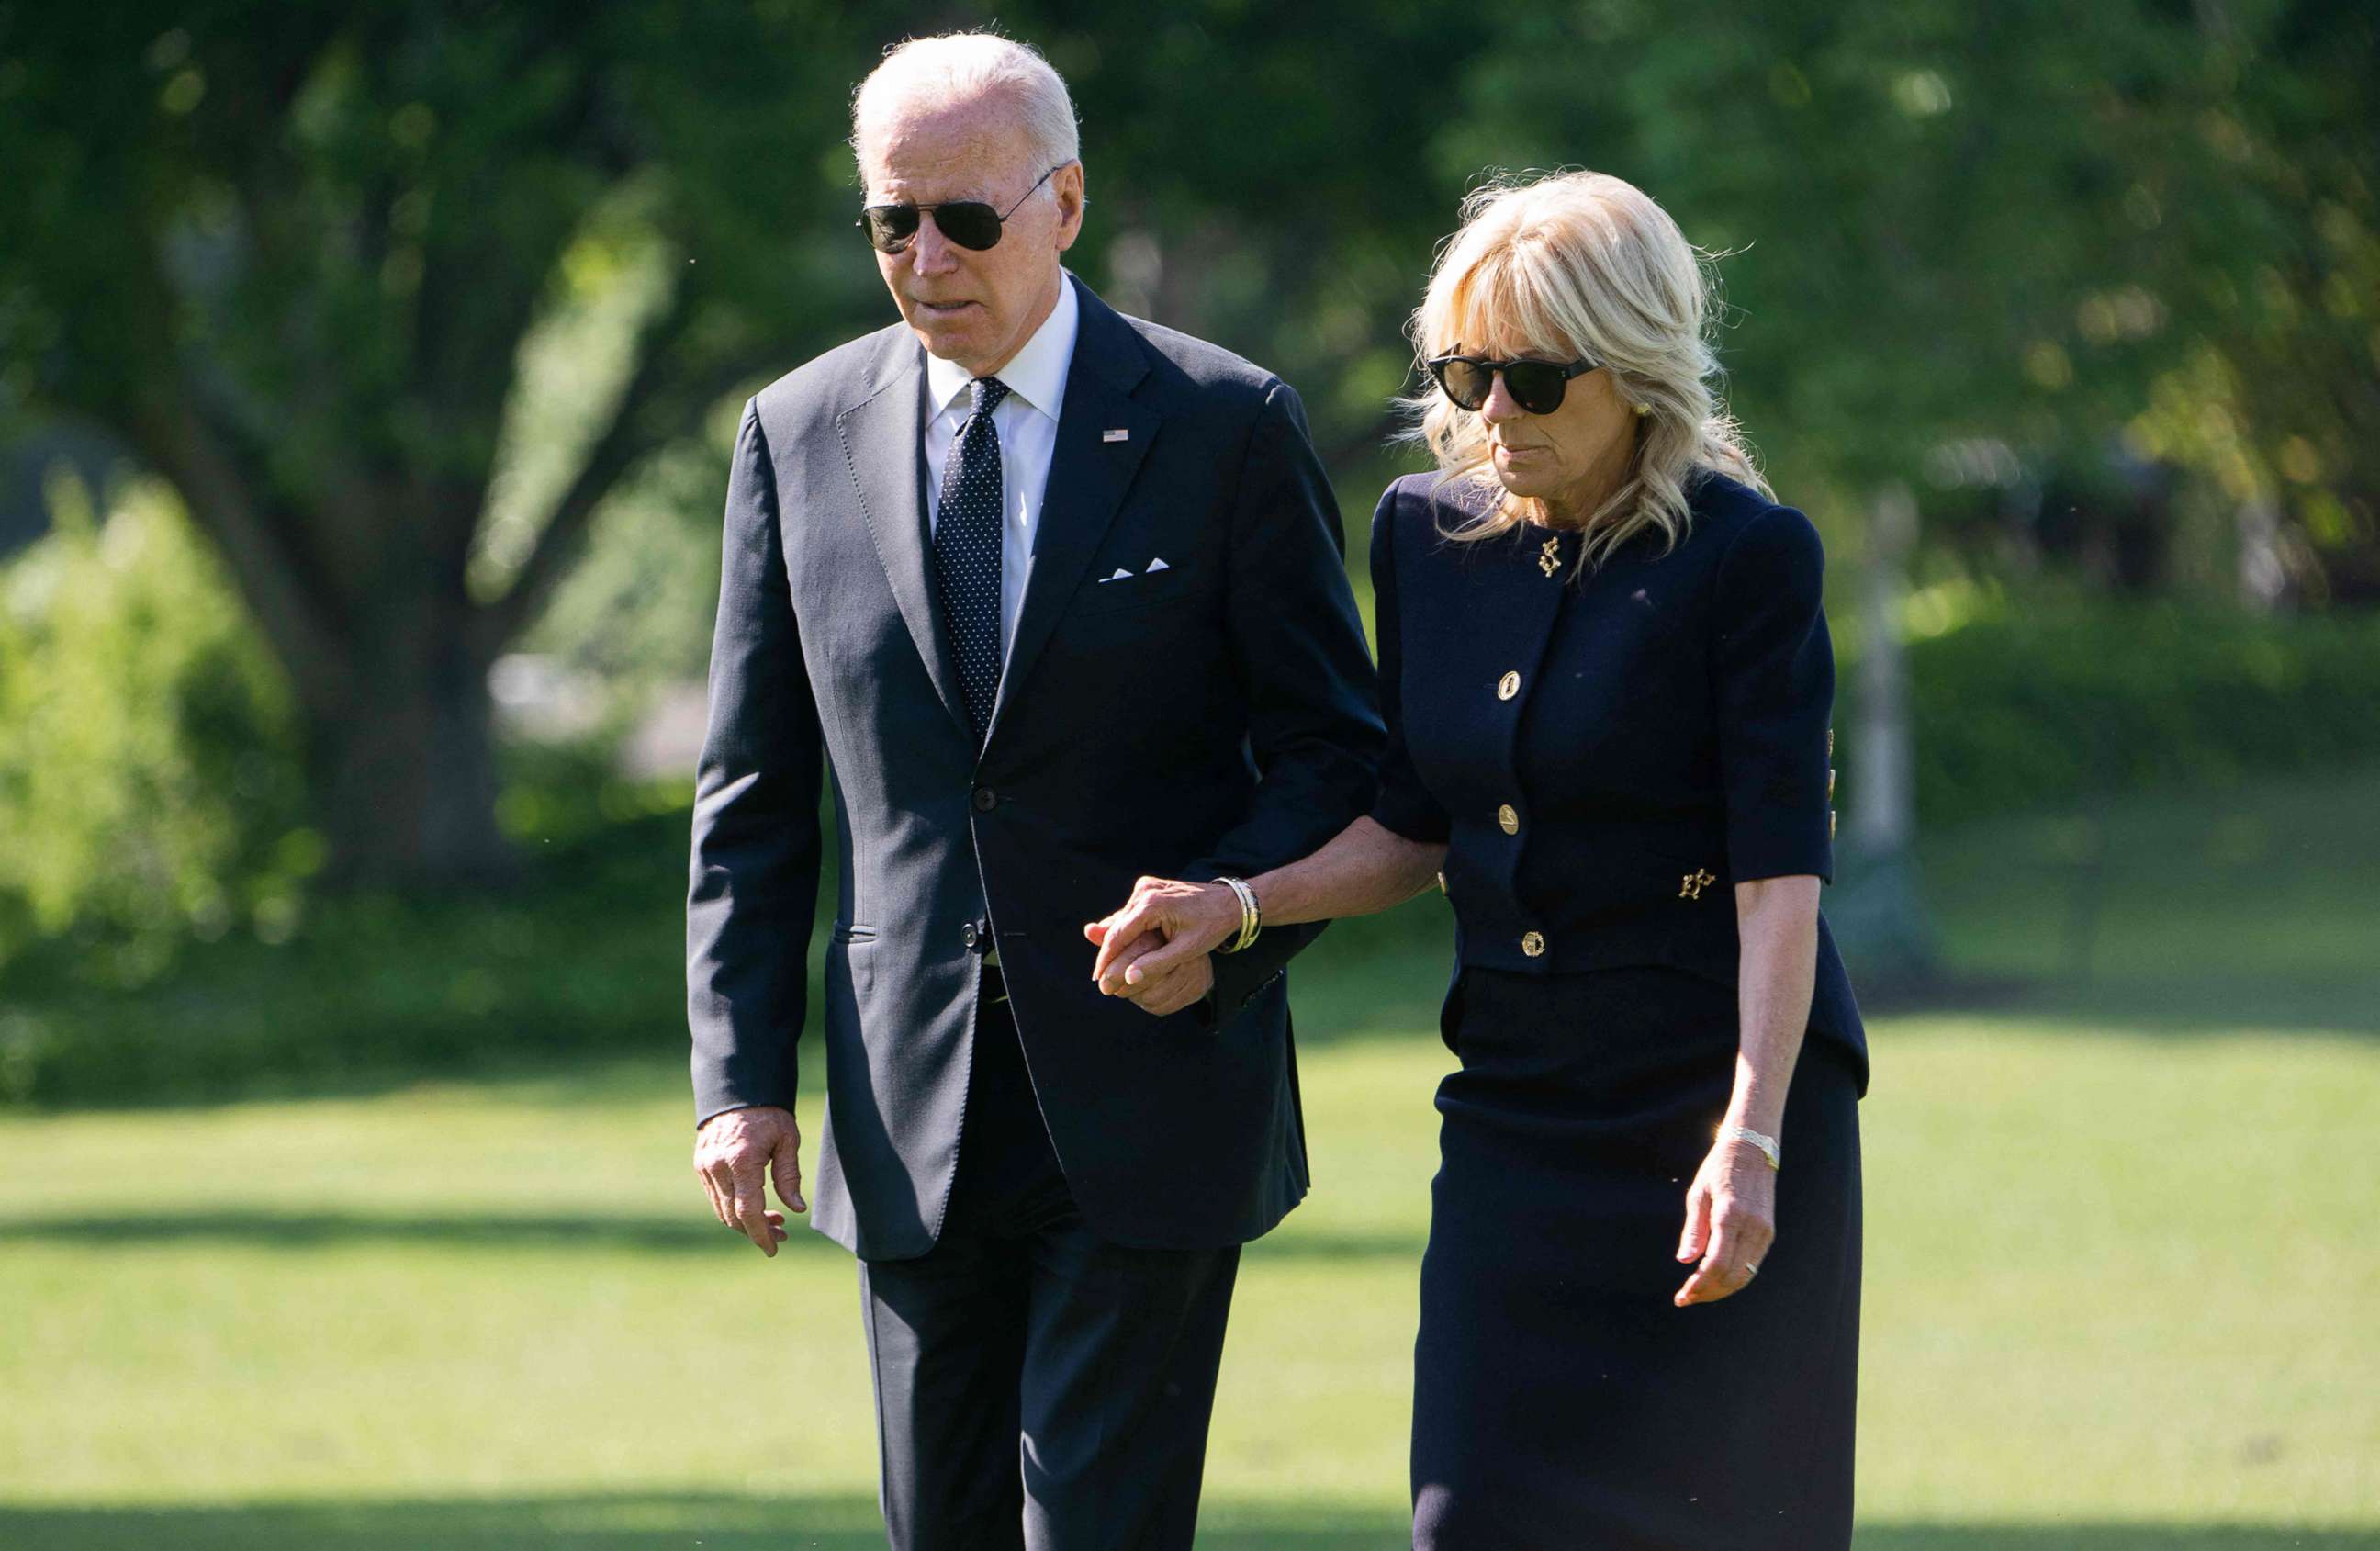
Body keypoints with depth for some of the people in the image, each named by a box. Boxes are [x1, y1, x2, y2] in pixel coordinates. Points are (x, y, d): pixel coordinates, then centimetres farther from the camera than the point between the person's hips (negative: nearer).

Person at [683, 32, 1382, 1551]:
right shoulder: (801, 435, 6)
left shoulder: (1226, 426, -3)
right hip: (914, 1112, 3)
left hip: (1147, 1081, -3)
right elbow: (755, 794, 9)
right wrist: (740, 1072, 1)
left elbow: (1337, 747, 2)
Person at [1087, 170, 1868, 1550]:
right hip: (1515, 1112, 5)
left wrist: (1747, 1138, -22)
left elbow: (1782, 874, -14)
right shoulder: (1425, 533, 6)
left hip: (1718, 1098, -5)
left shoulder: (1746, 556, -10)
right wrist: (1238, 907, -3)